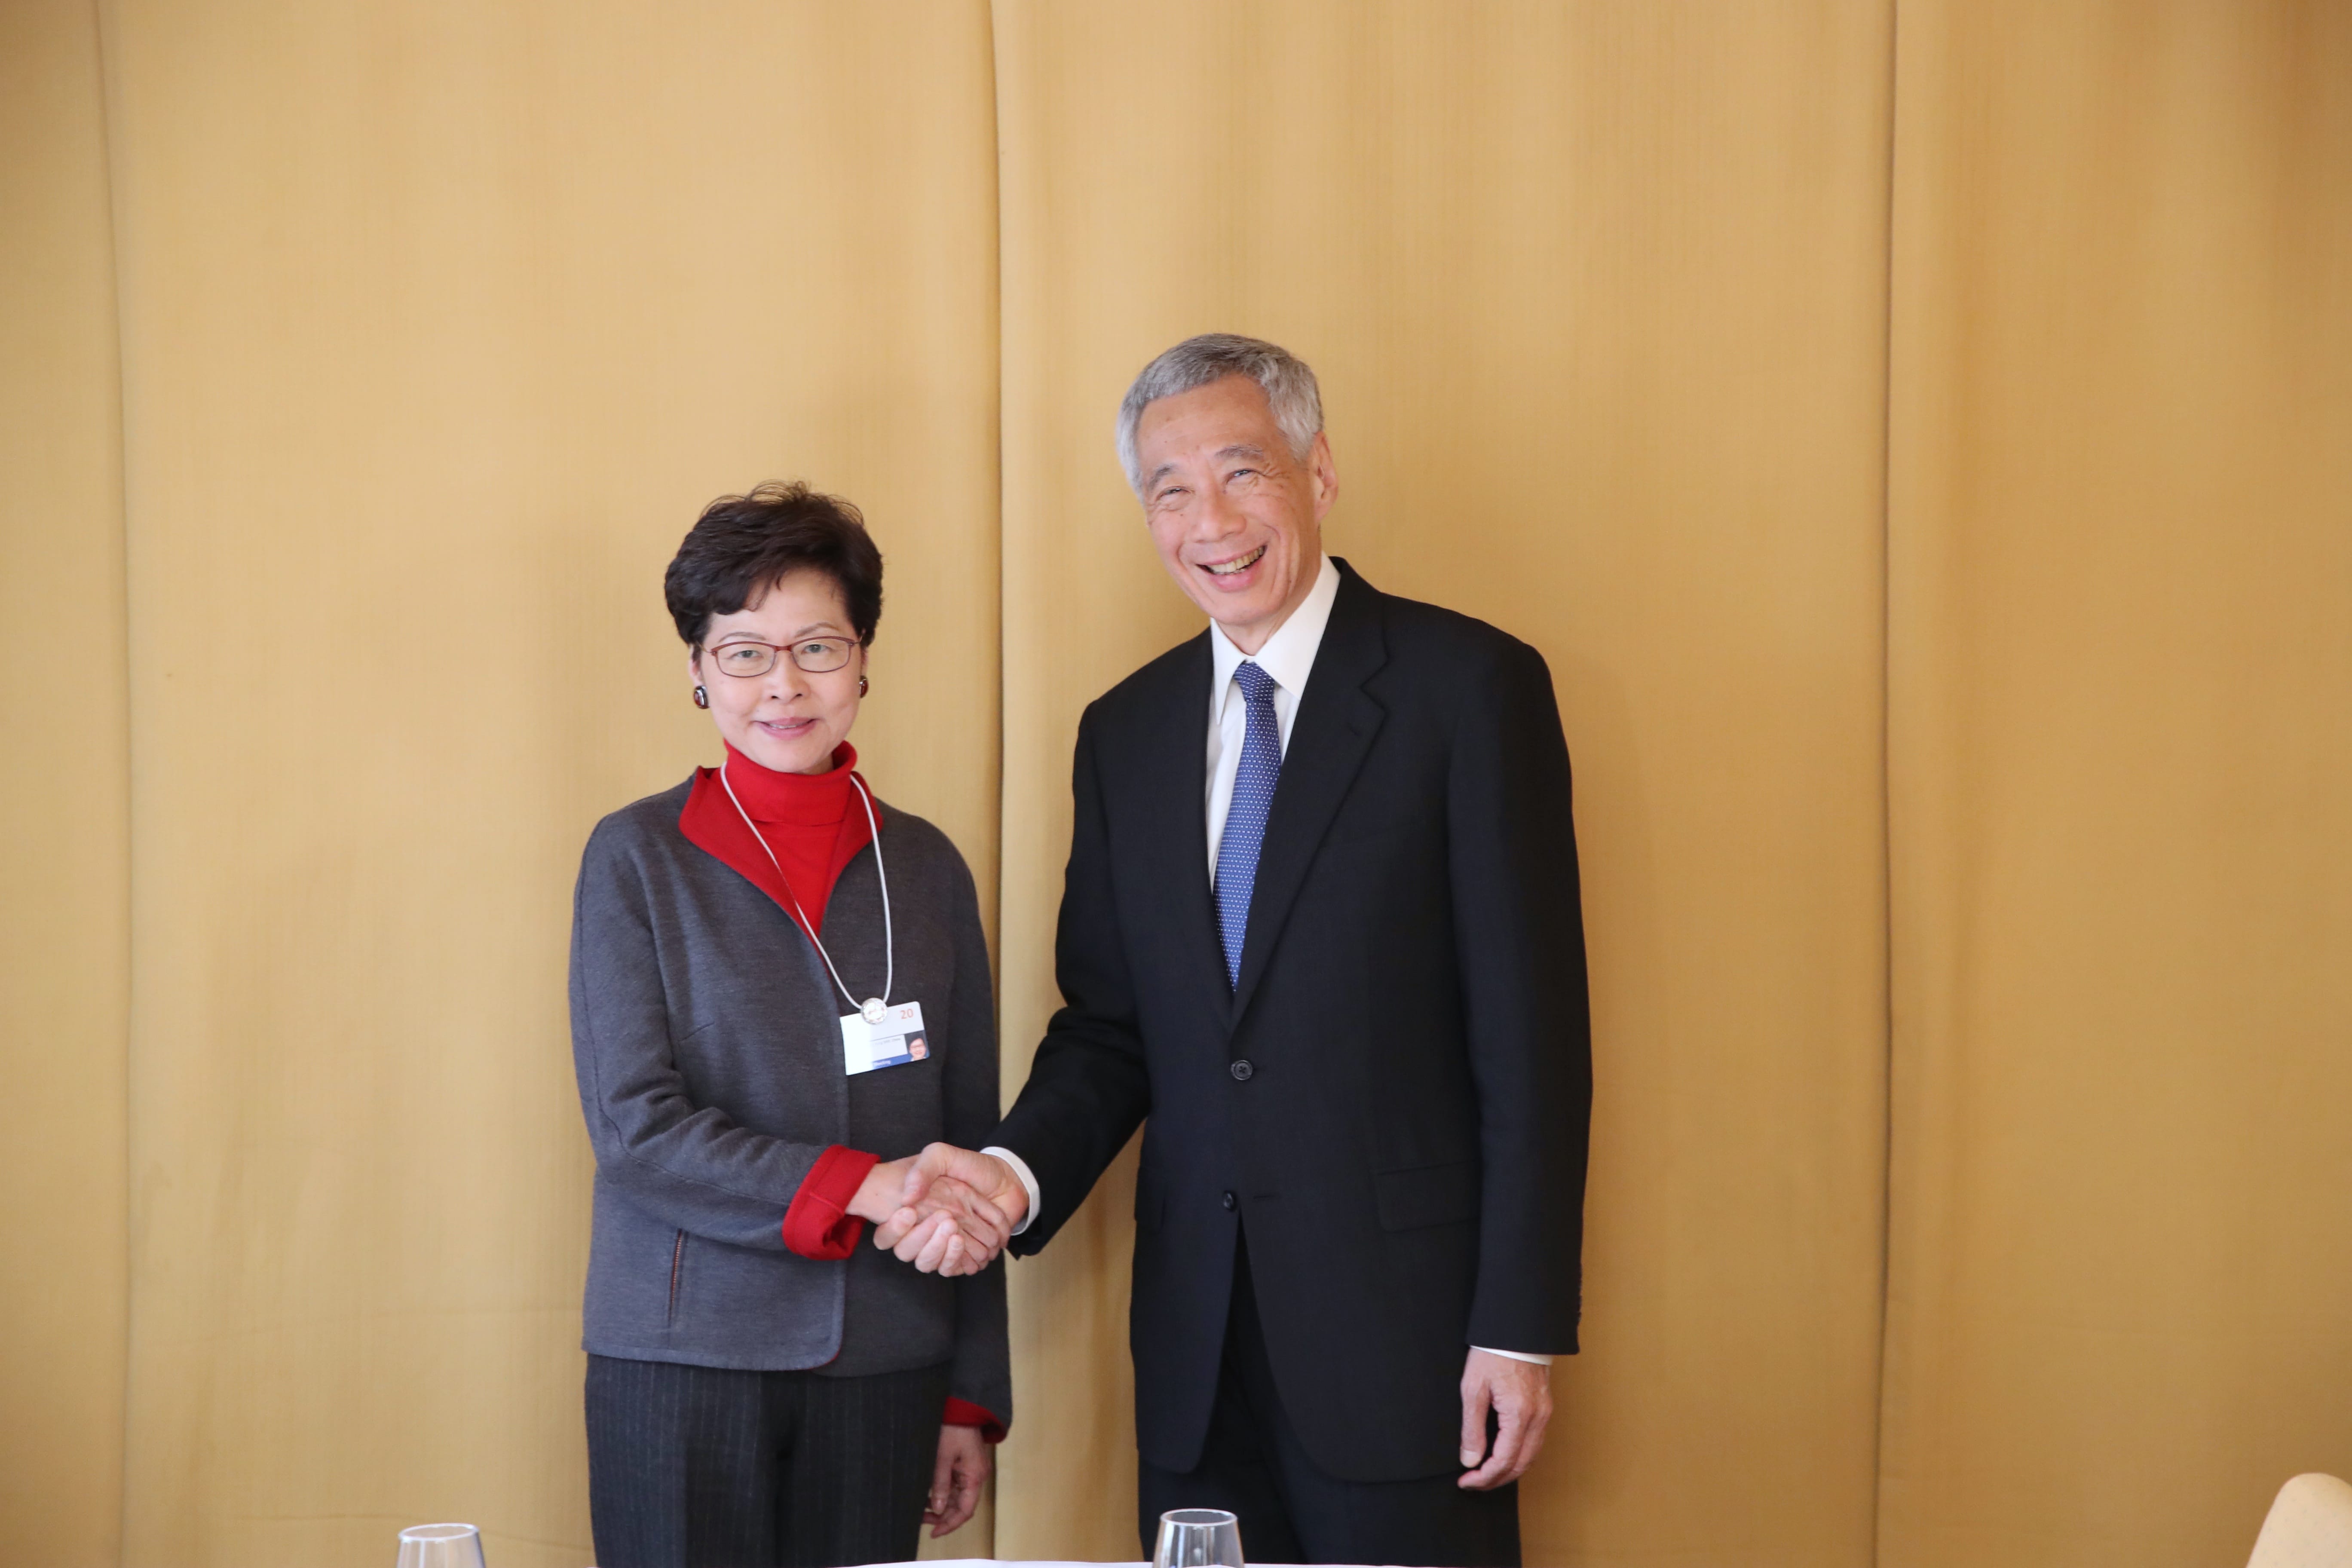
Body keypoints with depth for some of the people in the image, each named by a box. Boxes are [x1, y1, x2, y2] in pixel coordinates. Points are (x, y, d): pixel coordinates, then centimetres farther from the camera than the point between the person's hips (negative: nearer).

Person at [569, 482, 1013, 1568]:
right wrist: (858, 1187, -18)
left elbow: (968, 1144, 10)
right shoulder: (636, 857, 0)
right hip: (684, 1358, -2)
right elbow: (635, 1128, -8)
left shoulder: (925, 867, 8)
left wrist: (975, 1395, 6)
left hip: (884, 1363, 3)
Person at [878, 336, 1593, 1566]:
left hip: (1401, 1327, -4)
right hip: (1196, 1344, 5)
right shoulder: (1126, 730, 11)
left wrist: (1520, 1328, -12)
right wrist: (1018, 1173, -7)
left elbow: (1530, 1031, -9)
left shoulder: (1469, 686, -5)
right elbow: (1107, 1025, 14)